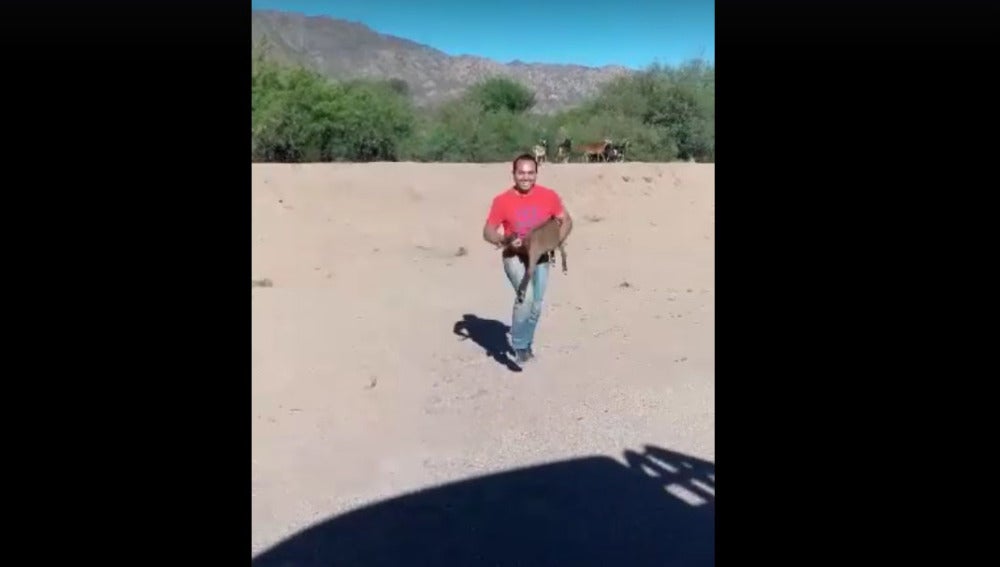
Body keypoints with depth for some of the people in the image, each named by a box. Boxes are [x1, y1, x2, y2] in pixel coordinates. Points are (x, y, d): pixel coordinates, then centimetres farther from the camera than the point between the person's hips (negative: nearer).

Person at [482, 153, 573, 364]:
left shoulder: (549, 196, -7)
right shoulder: (502, 200, -12)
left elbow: (566, 220, 4)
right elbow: (488, 232, -8)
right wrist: (505, 241, -29)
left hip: (539, 258, 3)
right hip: (514, 257, -3)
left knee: (536, 305, 12)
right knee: (526, 295, -27)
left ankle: (526, 344, 37)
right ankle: (519, 345, -8)